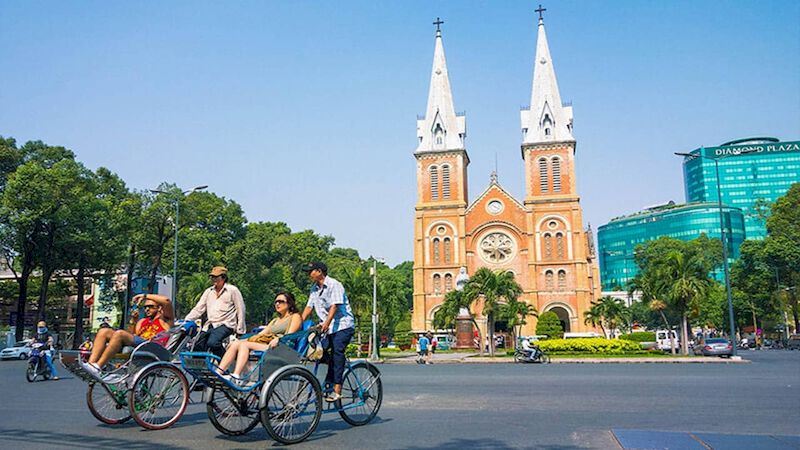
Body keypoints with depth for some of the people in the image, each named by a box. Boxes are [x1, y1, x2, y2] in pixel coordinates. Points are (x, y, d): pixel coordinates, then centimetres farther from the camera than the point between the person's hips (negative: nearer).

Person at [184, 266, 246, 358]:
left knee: (212, 343, -29)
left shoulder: (232, 290, 1)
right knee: (198, 347, -6)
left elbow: (240, 311, 1)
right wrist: (187, 320, -1)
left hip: (225, 324, -6)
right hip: (210, 325, 6)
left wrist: (240, 331, -3)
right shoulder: (208, 291, 18)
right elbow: (198, 309, 15)